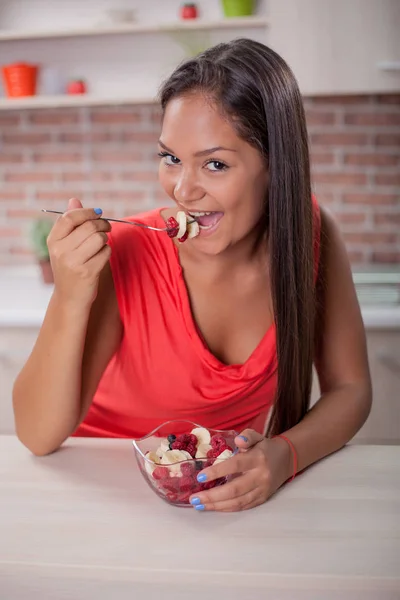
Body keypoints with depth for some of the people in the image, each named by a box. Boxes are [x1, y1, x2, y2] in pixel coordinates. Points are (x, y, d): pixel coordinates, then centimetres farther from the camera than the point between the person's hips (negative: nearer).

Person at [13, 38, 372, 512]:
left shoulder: (311, 234, -13)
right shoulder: (122, 259, -22)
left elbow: (349, 389, -6)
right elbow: (39, 437, -20)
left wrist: (285, 455, -26)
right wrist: (70, 298, -35)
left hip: (228, 490, 3)